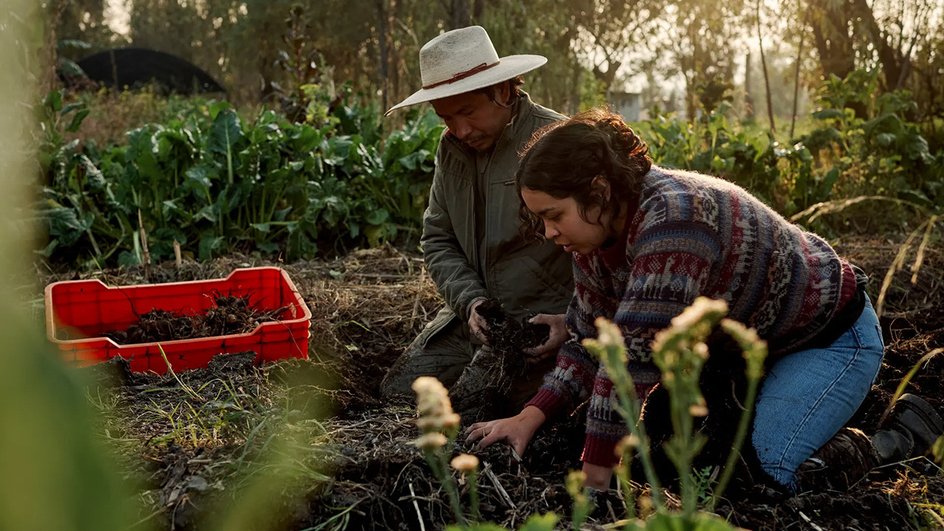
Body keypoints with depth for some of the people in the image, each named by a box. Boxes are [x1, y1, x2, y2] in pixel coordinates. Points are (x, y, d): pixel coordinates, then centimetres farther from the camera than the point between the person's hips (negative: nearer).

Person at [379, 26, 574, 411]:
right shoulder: (451, 148, 6)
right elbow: (437, 240, 9)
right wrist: (471, 300, -7)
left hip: (544, 323, -7)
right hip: (475, 311, 7)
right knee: (397, 392, 7)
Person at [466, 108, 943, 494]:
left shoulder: (672, 217, -37)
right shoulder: (595, 235, -7)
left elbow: (635, 351, -40)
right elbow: (588, 341, -4)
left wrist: (597, 469, -35)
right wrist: (531, 416, -17)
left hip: (828, 336, -9)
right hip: (746, 346, 9)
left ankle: (901, 438, 5)